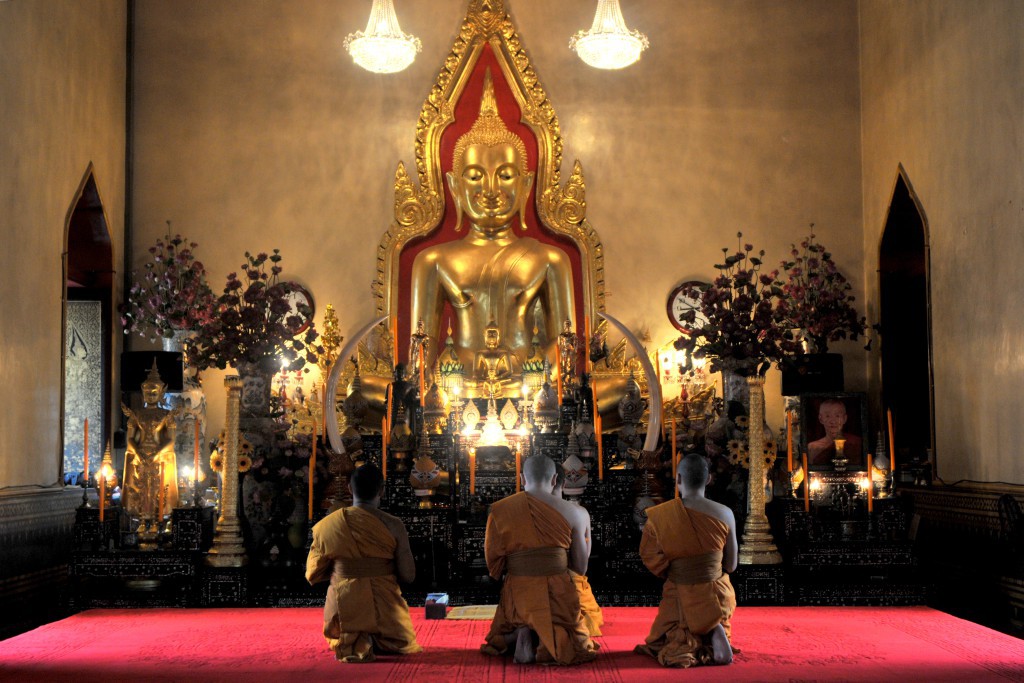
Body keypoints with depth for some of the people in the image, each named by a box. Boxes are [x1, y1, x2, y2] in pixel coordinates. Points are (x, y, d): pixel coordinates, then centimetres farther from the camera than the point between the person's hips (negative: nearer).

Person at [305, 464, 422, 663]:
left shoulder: (327, 525, -4)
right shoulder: (394, 526, -10)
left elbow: (313, 575, 5)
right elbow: (408, 575, -5)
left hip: (344, 611, 2)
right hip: (384, 608, -2)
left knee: (339, 644, 34)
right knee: (403, 643, 28)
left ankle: (351, 644, 0)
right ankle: (378, 644, -4)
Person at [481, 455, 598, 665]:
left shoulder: (499, 510, 0)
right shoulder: (574, 512, -2)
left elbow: (494, 565, 2)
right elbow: (580, 567, 4)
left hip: (517, 594, 2)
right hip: (558, 593, -1)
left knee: (499, 640, 30)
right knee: (576, 647, 22)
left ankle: (519, 636, -5)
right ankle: (551, 640, -11)